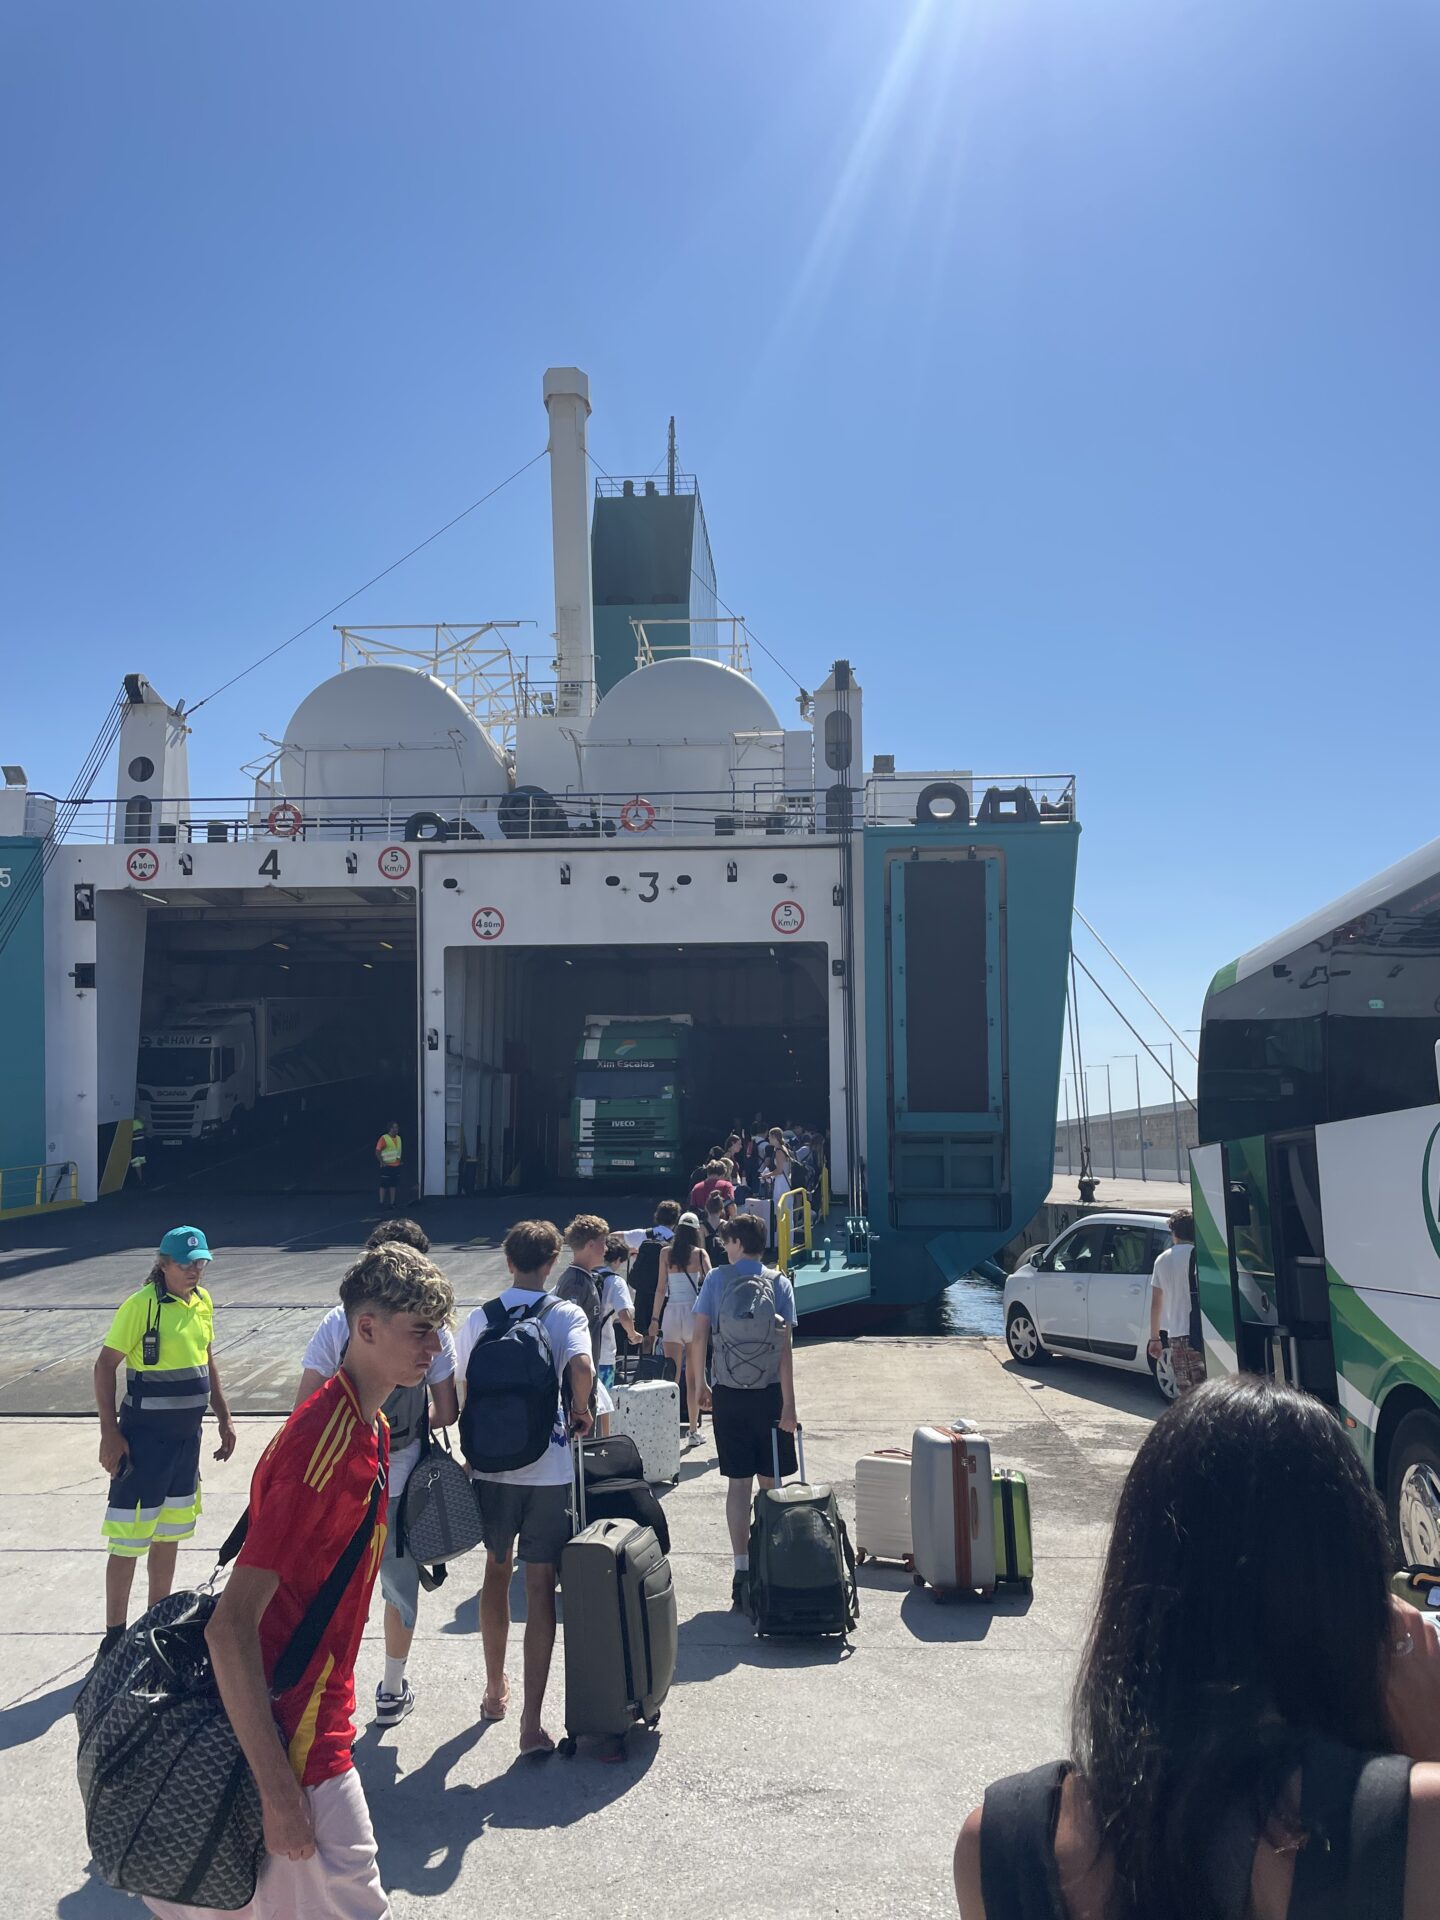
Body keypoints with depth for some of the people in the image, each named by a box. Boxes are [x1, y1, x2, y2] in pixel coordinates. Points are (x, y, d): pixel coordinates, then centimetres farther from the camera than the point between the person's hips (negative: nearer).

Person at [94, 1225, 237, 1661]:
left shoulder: (202, 1303, 6)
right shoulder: (140, 1305, -15)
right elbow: (105, 1366, -13)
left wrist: (224, 1418, 15)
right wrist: (109, 1433, -16)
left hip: (186, 1436, 7)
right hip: (143, 1440, -7)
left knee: (168, 1536, 17)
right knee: (128, 1542, 0)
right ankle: (115, 1635, 11)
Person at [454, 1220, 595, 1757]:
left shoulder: (478, 1320, 0)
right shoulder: (566, 1315, -8)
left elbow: (465, 1392, 5)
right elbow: (582, 1368, -25)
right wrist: (581, 1412, -7)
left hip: (492, 1467, 3)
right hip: (549, 1471, -3)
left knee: (497, 1571, 22)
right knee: (540, 1588, 2)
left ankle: (495, 1691, 36)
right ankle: (531, 1722, 1)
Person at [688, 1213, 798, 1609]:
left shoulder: (716, 1279, -2)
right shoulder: (778, 1283, -3)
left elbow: (698, 1336, -6)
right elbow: (785, 1347, -8)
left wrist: (699, 1383, 8)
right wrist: (788, 1405, -7)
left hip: (728, 1395, 0)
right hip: (769, 1394, 0)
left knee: (738, 1483, 5)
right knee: (770, 1484, 12)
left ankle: (743, 1572, 1)